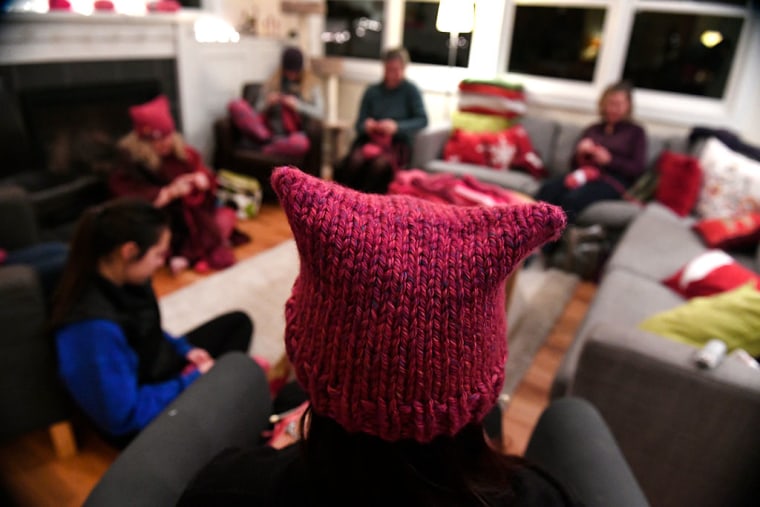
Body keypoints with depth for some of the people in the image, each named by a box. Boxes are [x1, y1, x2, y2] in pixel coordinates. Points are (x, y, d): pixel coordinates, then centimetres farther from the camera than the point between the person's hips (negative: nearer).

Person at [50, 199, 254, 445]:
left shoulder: (119, 281, -12)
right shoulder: (96, 327, -36)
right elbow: (125, 416, -28)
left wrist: (183, 349, -3)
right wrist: (192, 380, -20)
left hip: (155, 368, 8)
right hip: (140, 421, -8)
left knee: (238, 322, 11)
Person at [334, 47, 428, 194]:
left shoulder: (411, 90, 2)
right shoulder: (372, 91, 10)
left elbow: (423, 120, -7)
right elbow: (359, 125, 11)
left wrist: (397, 127, -21)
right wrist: (366, 126, -14)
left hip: (398, 143, -3)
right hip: (370, 140, 3)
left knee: (380, 163, -35)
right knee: (355, 160, -31)